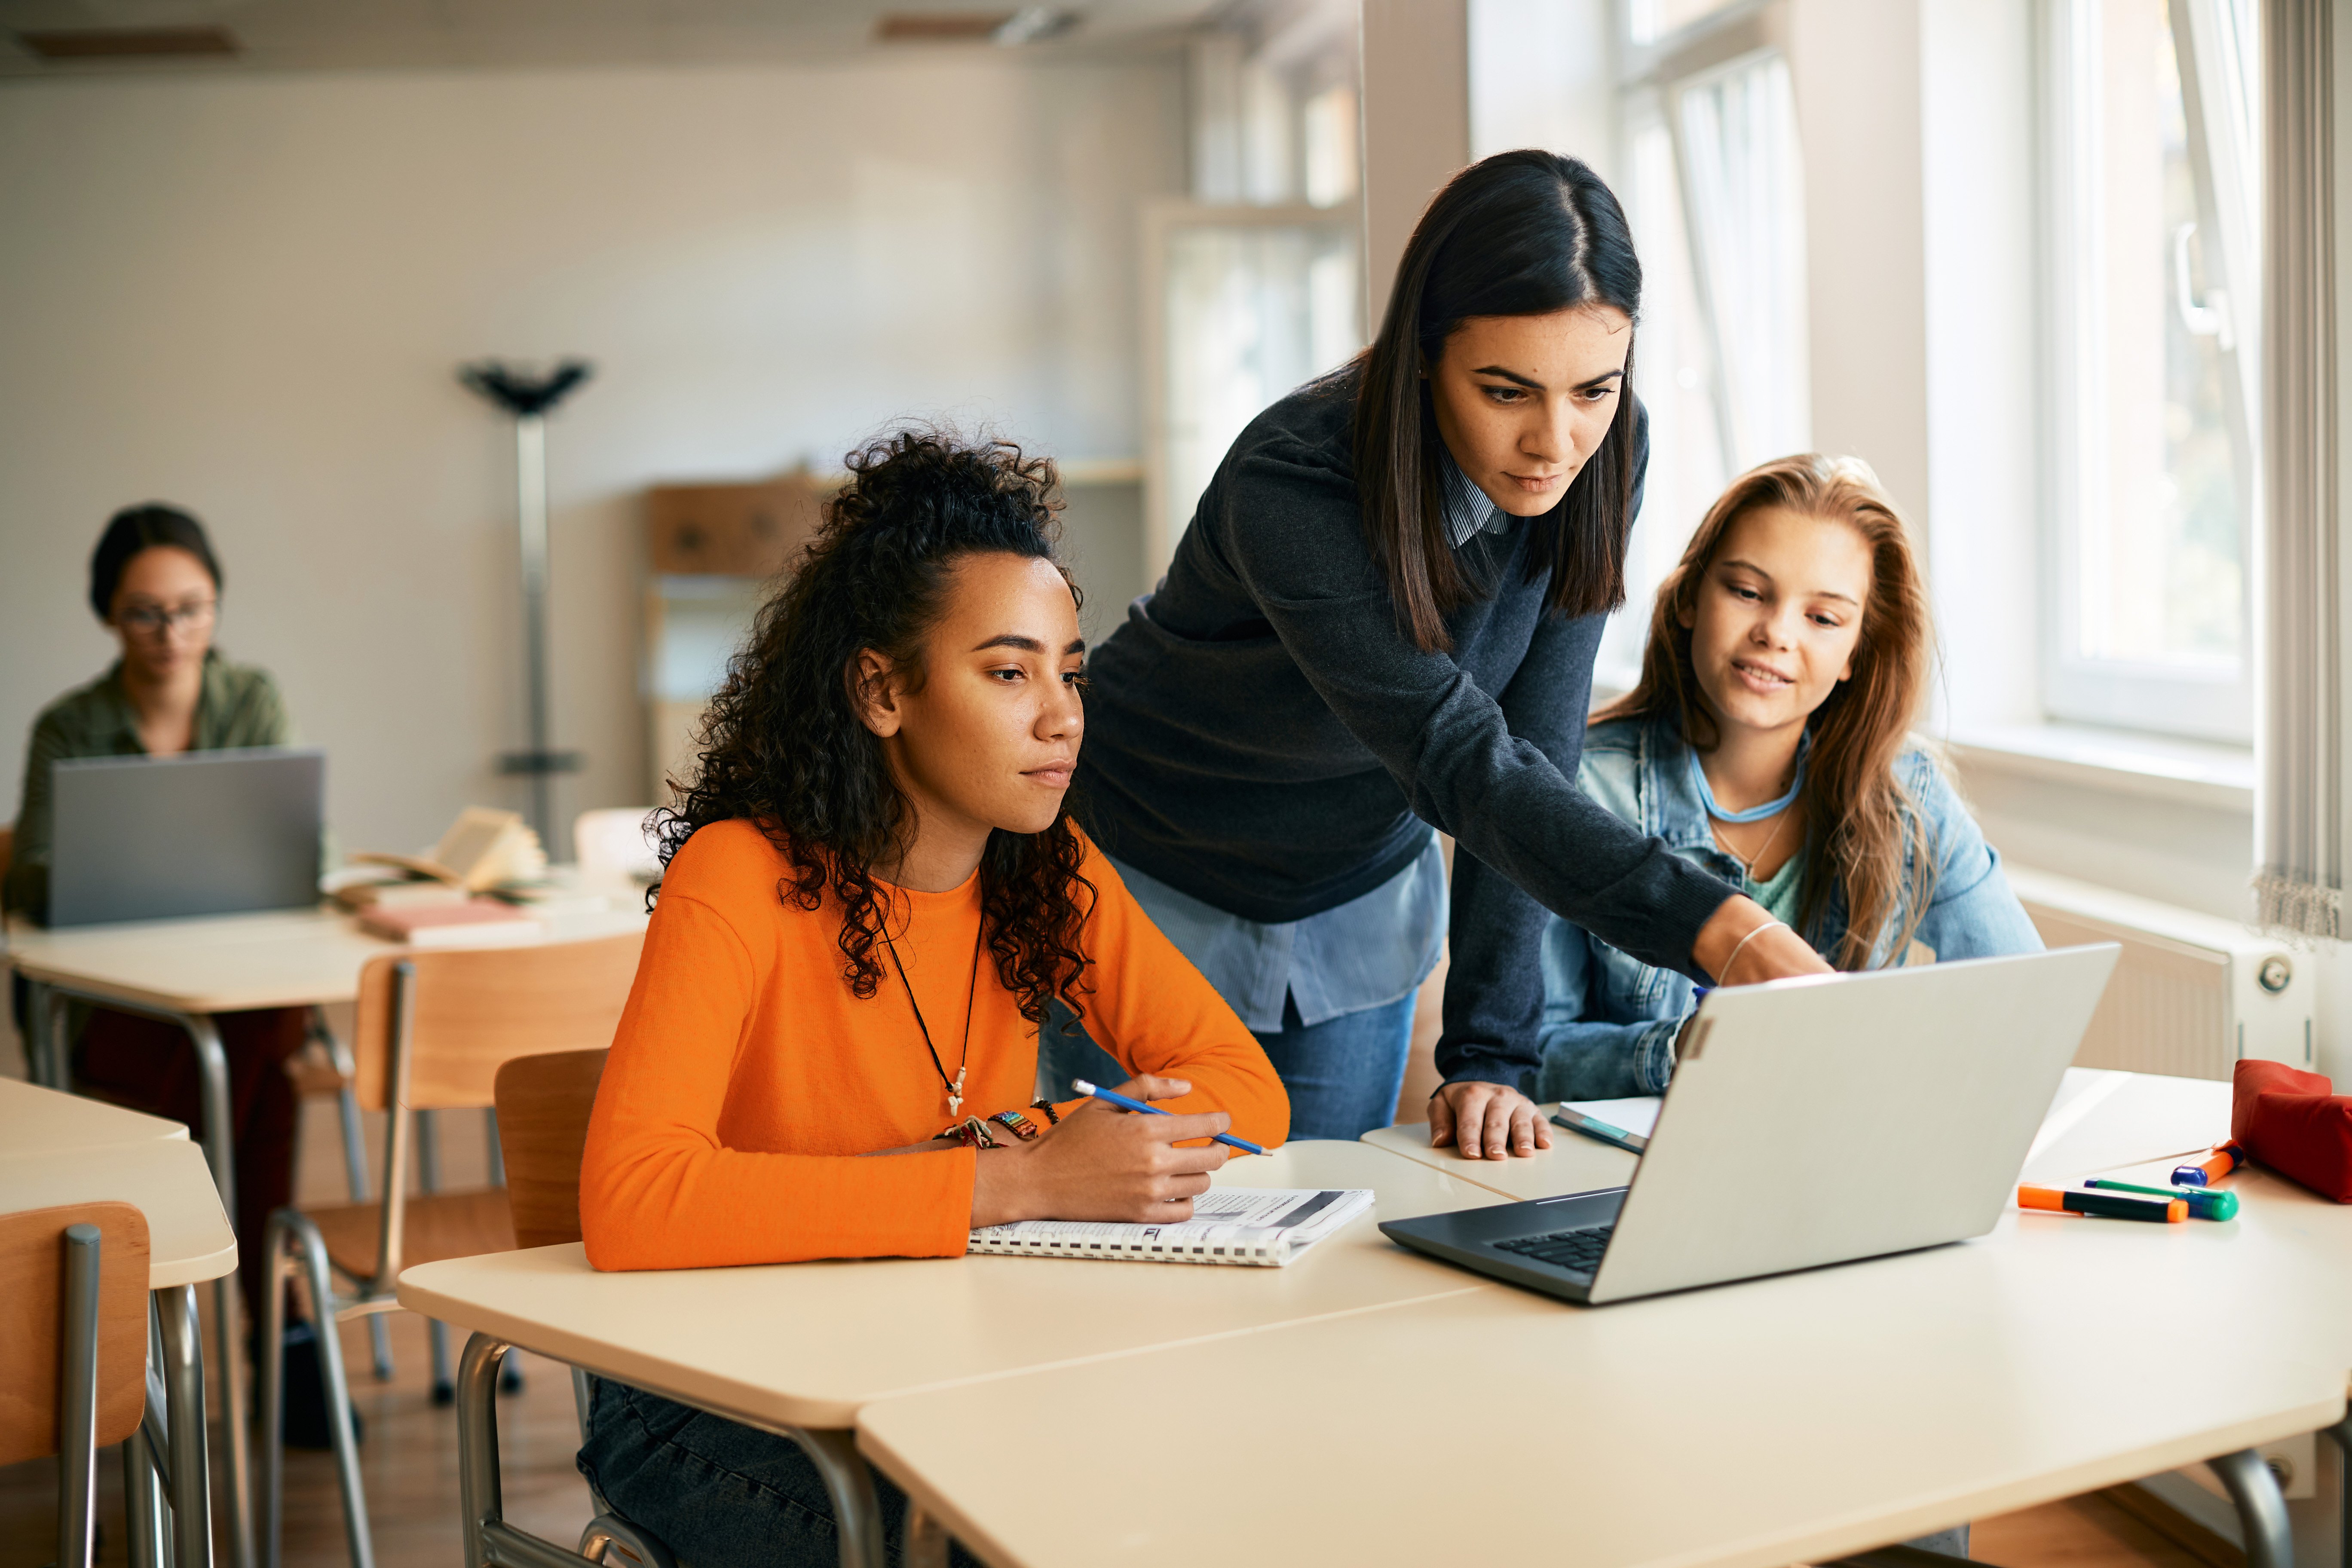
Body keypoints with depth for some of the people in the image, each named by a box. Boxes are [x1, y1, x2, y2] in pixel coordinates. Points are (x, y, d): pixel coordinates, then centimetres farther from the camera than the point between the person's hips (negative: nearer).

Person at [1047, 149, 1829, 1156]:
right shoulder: (1292, 488, -34)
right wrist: (1713, 927, -53)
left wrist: (1491, 1055, -21)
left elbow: (1533, 750, -16)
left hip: (1359, 891, 4)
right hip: (1157, 884, -4)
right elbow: (1461, 761, -40)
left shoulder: (1604, 460, -17)